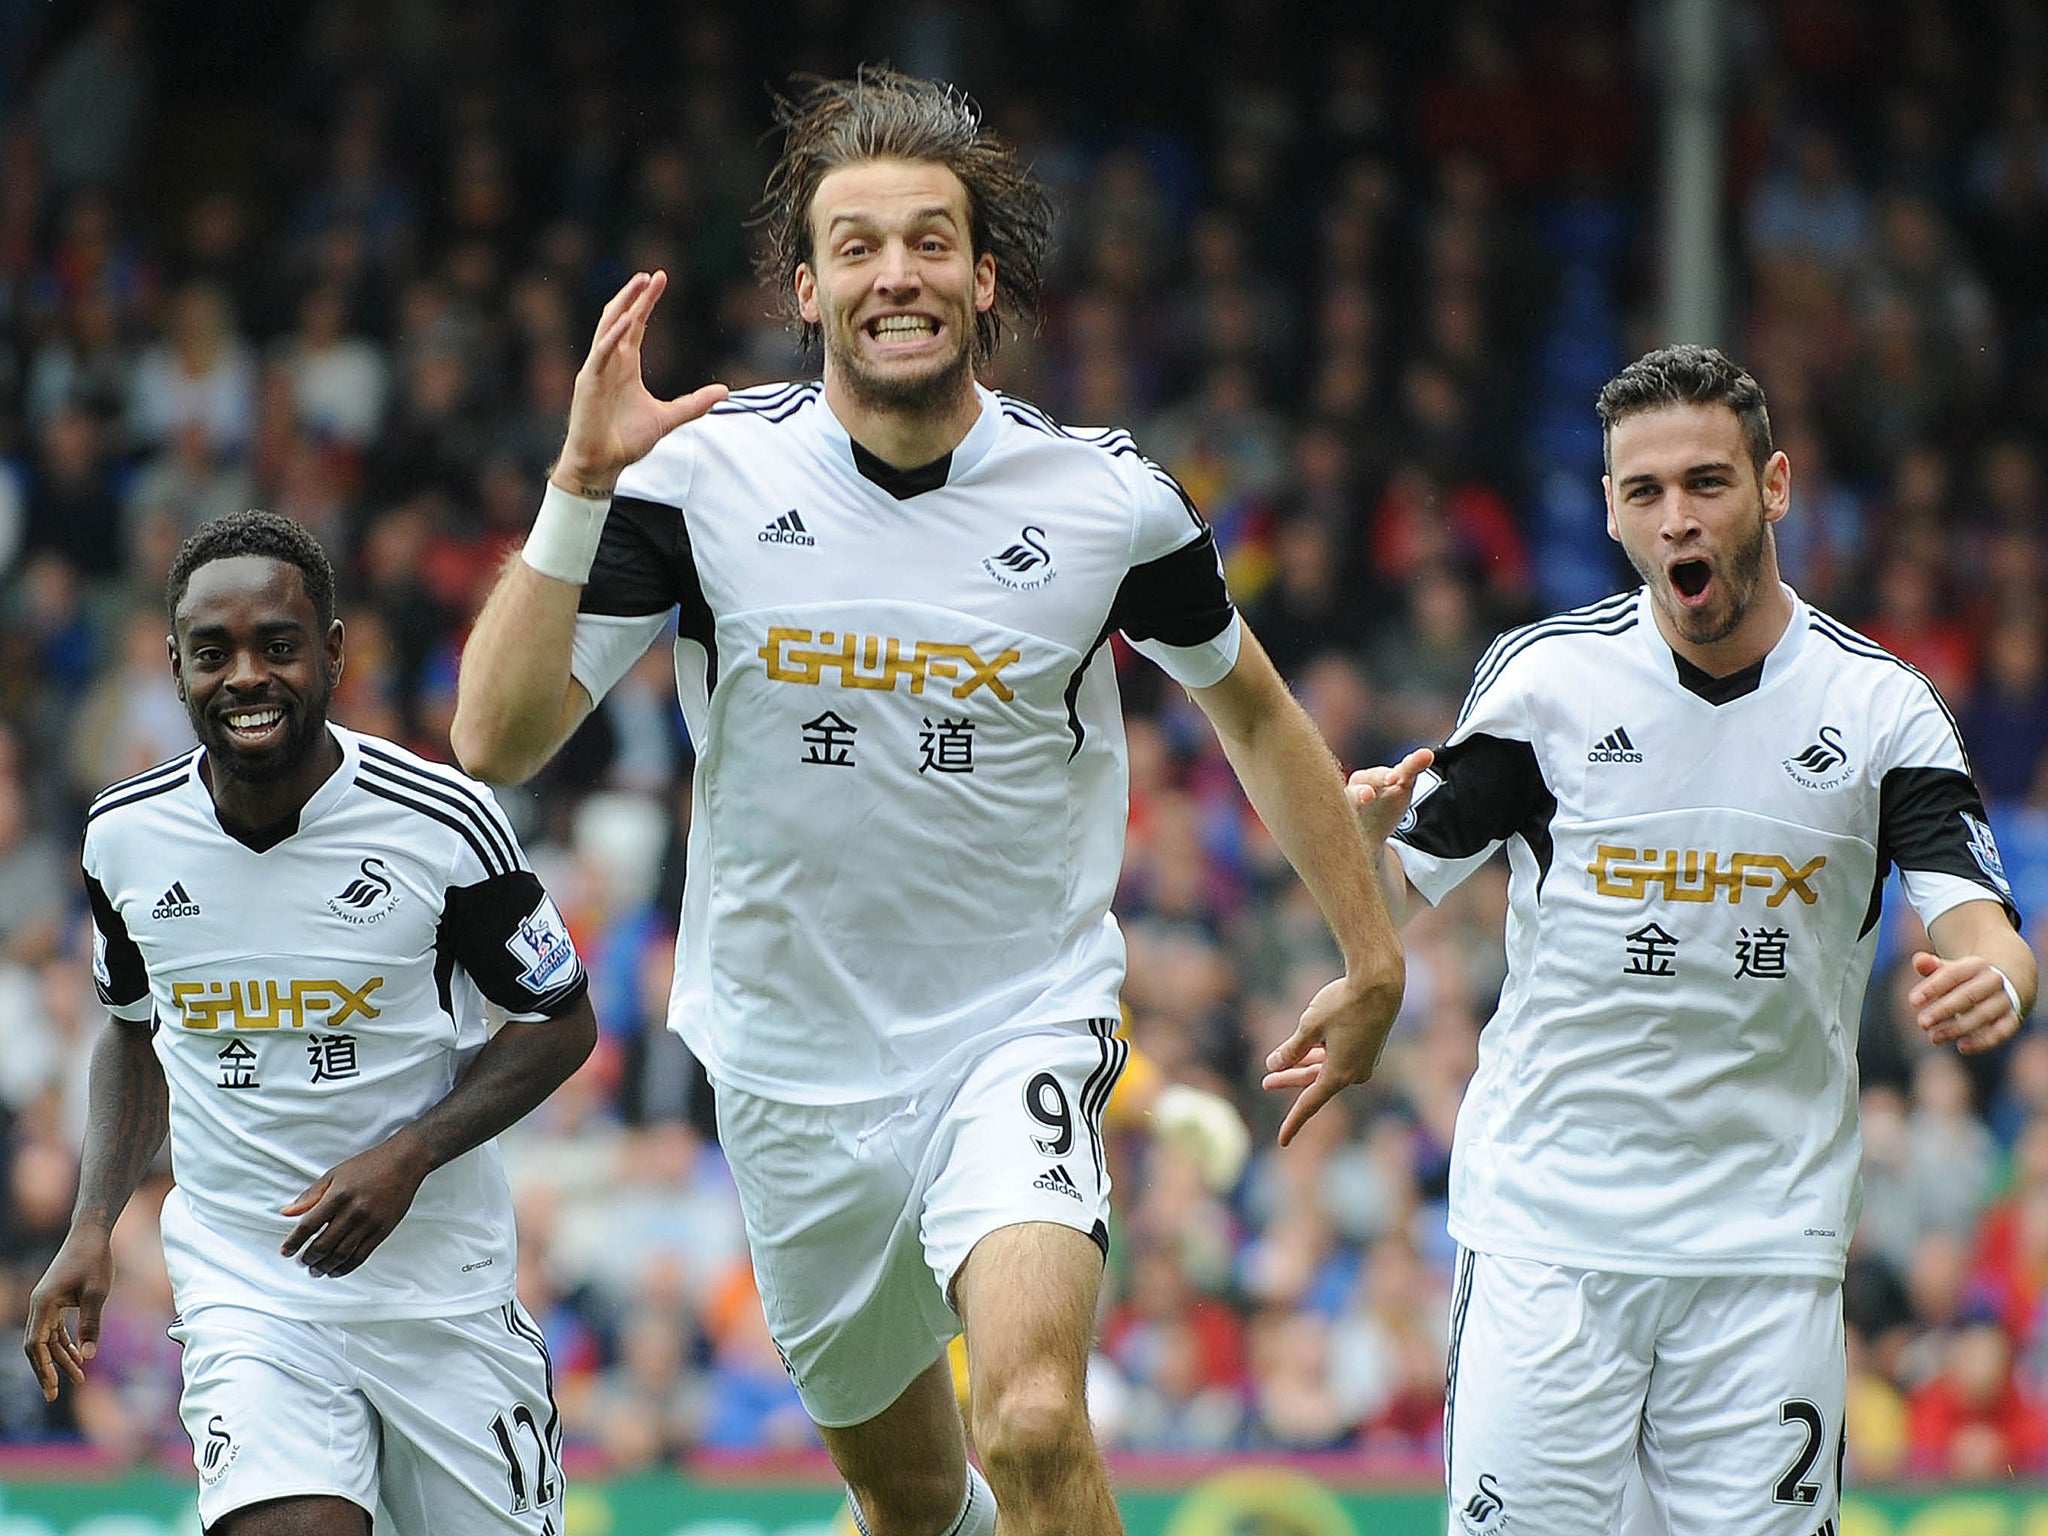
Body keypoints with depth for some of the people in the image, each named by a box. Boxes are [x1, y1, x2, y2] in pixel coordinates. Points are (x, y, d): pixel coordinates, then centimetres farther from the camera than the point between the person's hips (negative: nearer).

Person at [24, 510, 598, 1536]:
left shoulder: (441, 823, -12)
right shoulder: (126, 836, -2)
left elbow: (559, 1024, -1)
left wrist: (409, 1156, -15)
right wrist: (93, 1227, 4)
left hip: (440, 1280, 0)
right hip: (241, 1281, 0)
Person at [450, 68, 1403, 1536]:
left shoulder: (1111, 499, -8)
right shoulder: (703, 472, -9)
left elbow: (1252, 708, 11)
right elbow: (498, 740, -14)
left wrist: (1373, 962, 12)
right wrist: (581, 481, -22)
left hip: (1024, 1032, -2)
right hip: (795, 1063, 2)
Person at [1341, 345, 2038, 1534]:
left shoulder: (1881, 706, -1)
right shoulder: (1547, 676, -2)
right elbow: (1398, 889, 3)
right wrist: (1369, 827, -20)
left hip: (1772, 1246, 1)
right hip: (1547, 1212, -1)